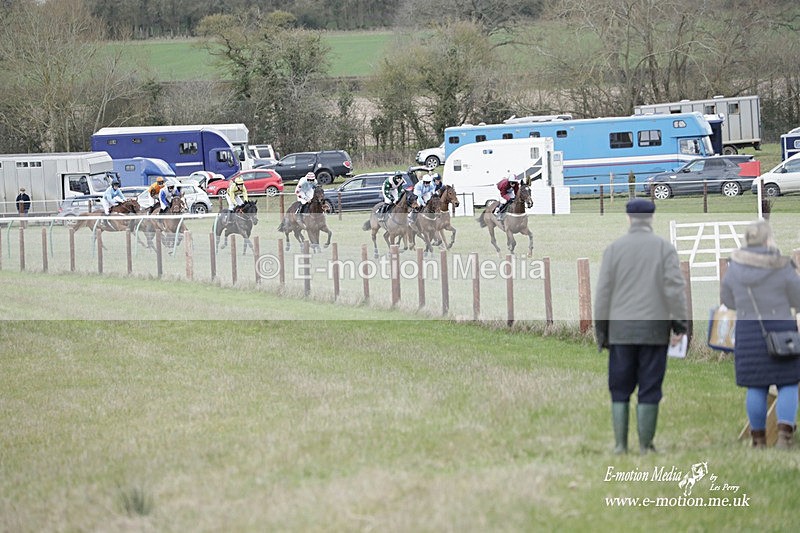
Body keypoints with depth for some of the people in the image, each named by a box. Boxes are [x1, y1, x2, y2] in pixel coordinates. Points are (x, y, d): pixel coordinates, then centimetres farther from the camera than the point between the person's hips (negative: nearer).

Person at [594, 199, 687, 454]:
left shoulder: (614, 248, 2)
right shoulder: (664, 248, 1)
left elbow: (603, 292, 1)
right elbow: (675, 288, -7)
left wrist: (601, 330, 7)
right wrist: (680, 324, -3)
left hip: (621, 329, 1)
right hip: (654, 328, -1)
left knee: (620, 389, 7)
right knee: (649, 390, 3)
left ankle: (620, 445, 2)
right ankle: (645, 445, 3)